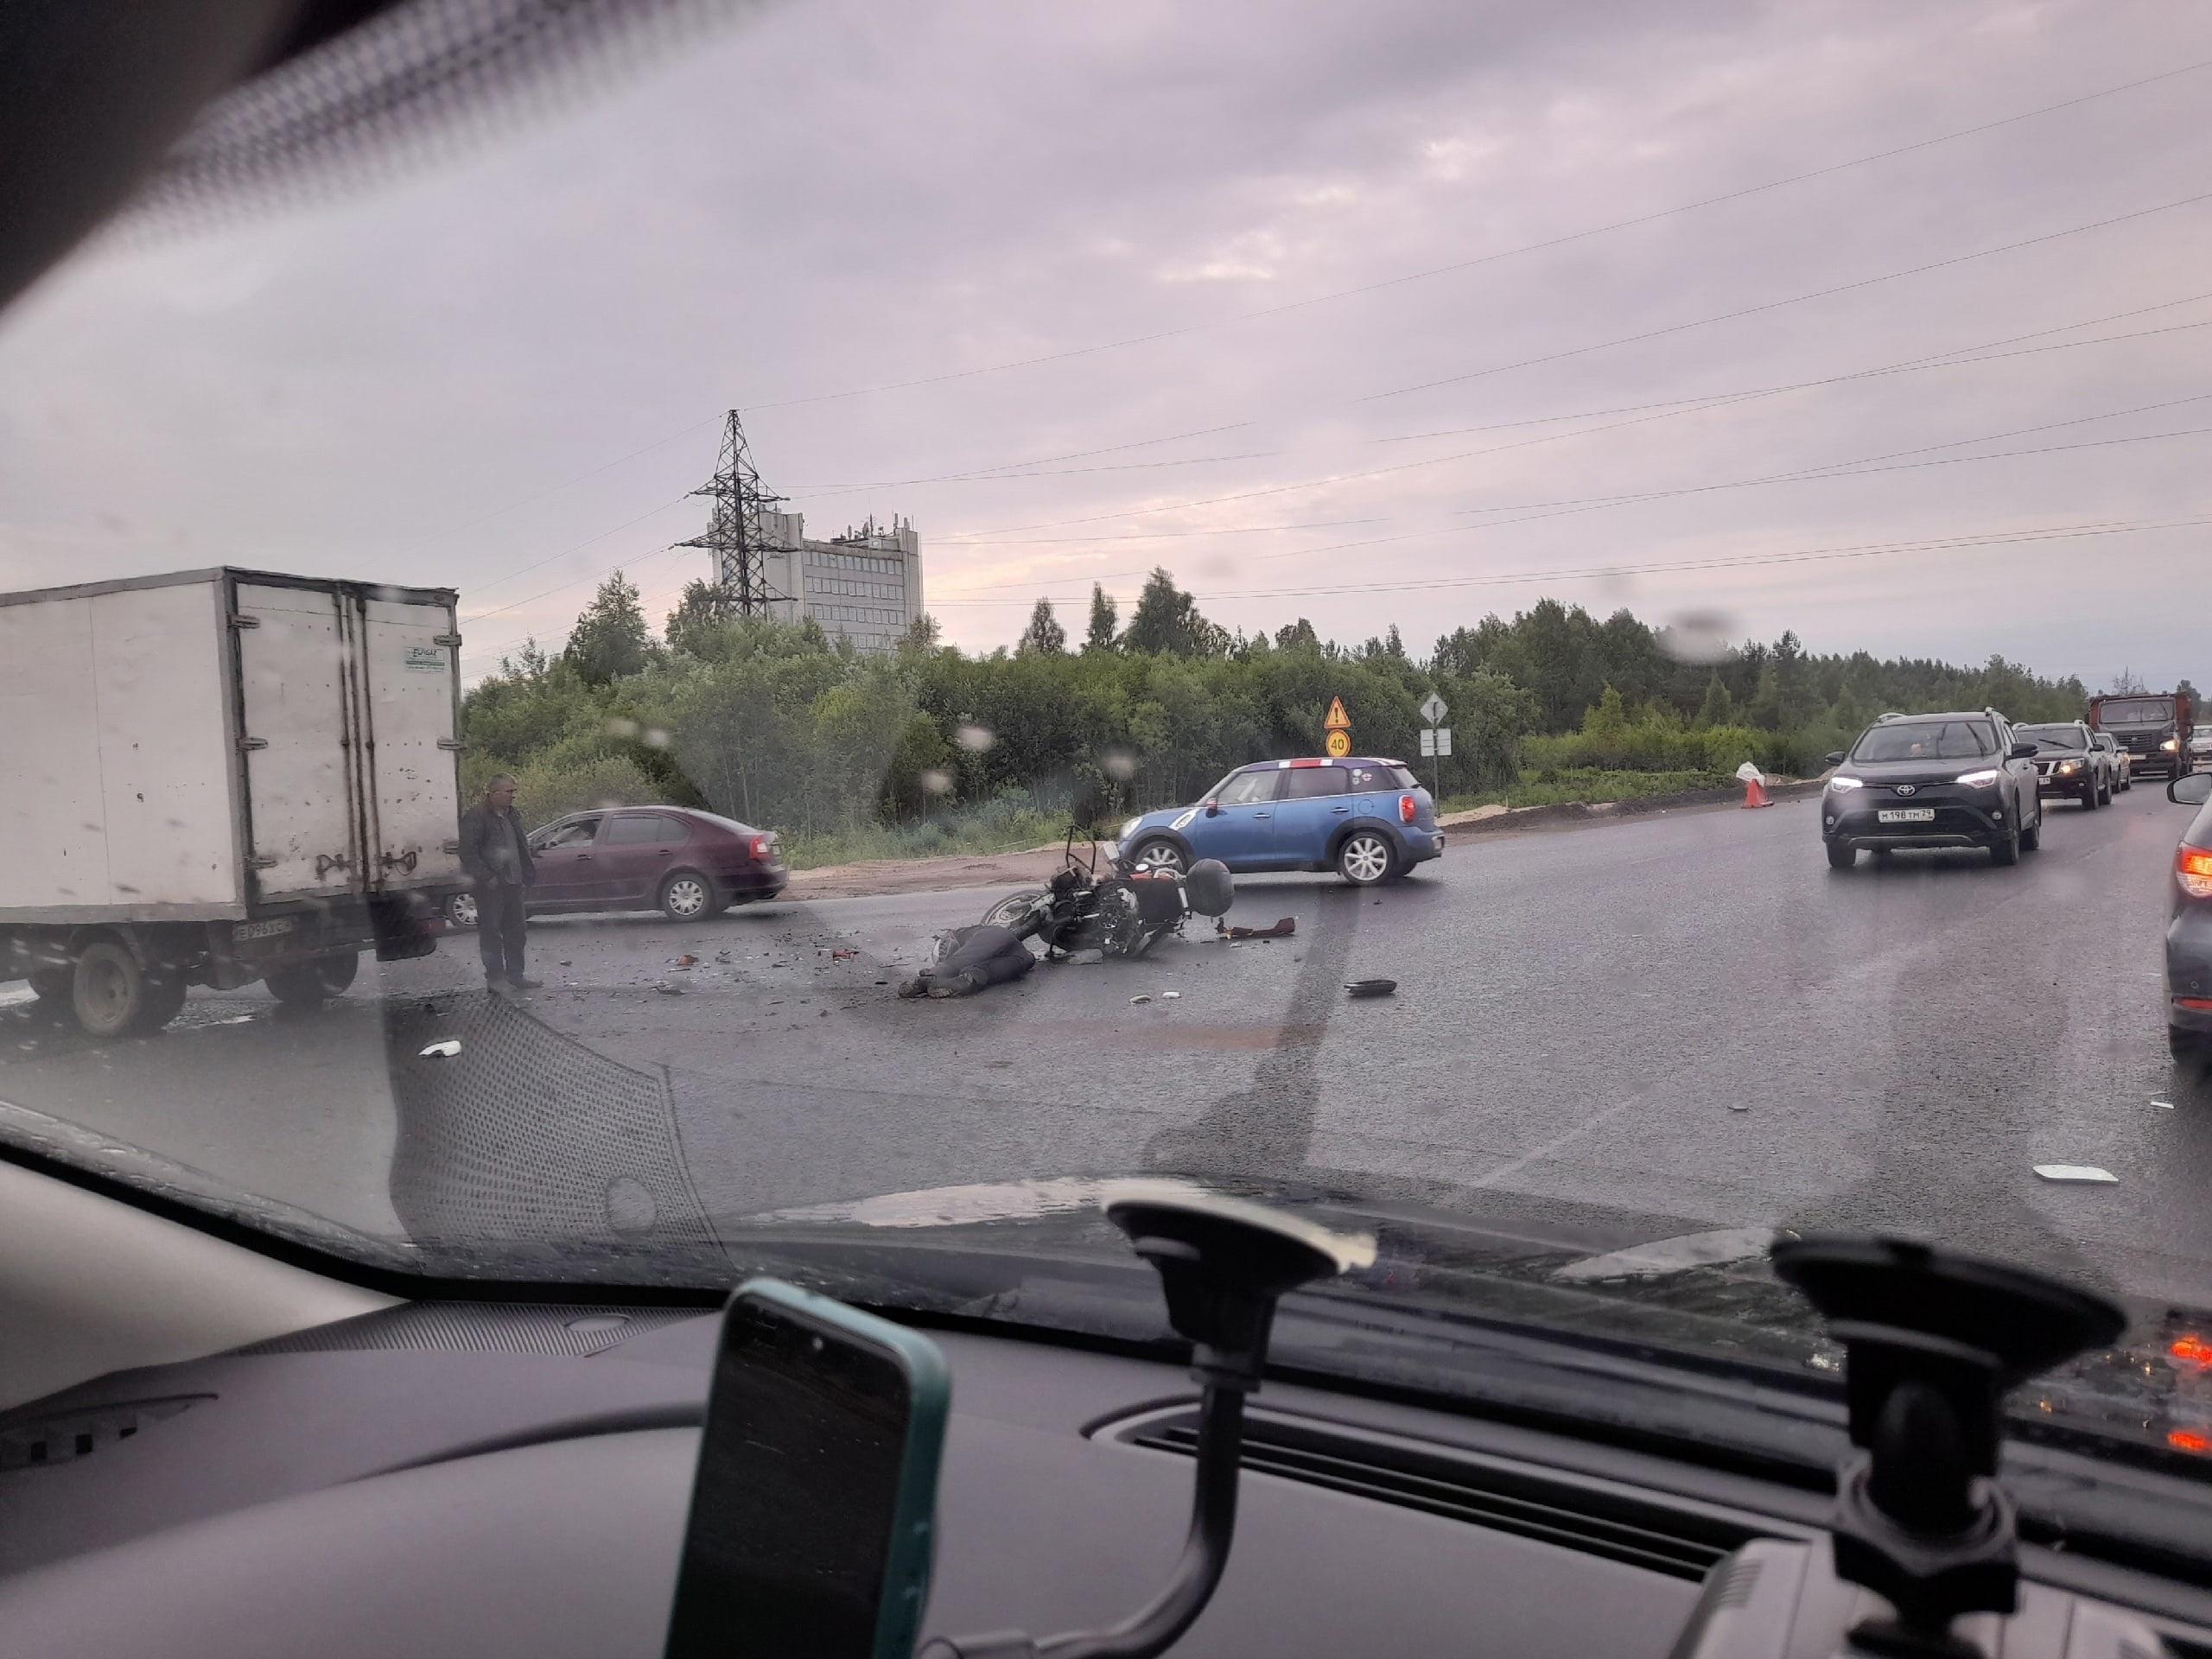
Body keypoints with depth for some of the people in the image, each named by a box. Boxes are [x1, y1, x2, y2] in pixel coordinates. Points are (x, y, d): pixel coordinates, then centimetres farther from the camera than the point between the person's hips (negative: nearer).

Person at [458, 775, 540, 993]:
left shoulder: (512, 816, 15)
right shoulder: (476, 817, -10)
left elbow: (522, 847, 23)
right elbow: (468, 853, -15)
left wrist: (527, 875, 12)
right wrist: (487, 877, -18)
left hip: (512, 884, 8)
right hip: (491, 886, -8)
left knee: (516, 930, 11)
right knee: (490, 932, 0)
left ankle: (515, 974, 20)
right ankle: (494, 977, 7)